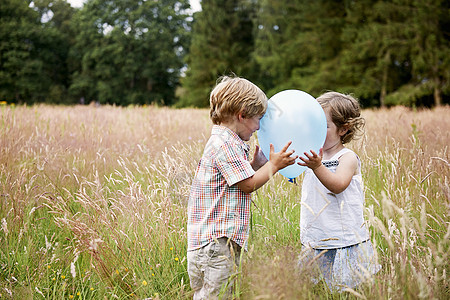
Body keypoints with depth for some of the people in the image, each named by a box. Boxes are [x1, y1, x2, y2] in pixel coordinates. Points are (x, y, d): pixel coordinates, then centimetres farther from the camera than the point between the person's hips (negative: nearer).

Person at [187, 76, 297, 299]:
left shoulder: (227, 142, 18)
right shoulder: (225, 144, -14)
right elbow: (248, 184, -11)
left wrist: (256, 164, 17)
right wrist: (273, 165, 0)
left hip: (224, 240, 11)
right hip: (215, 241, -11)